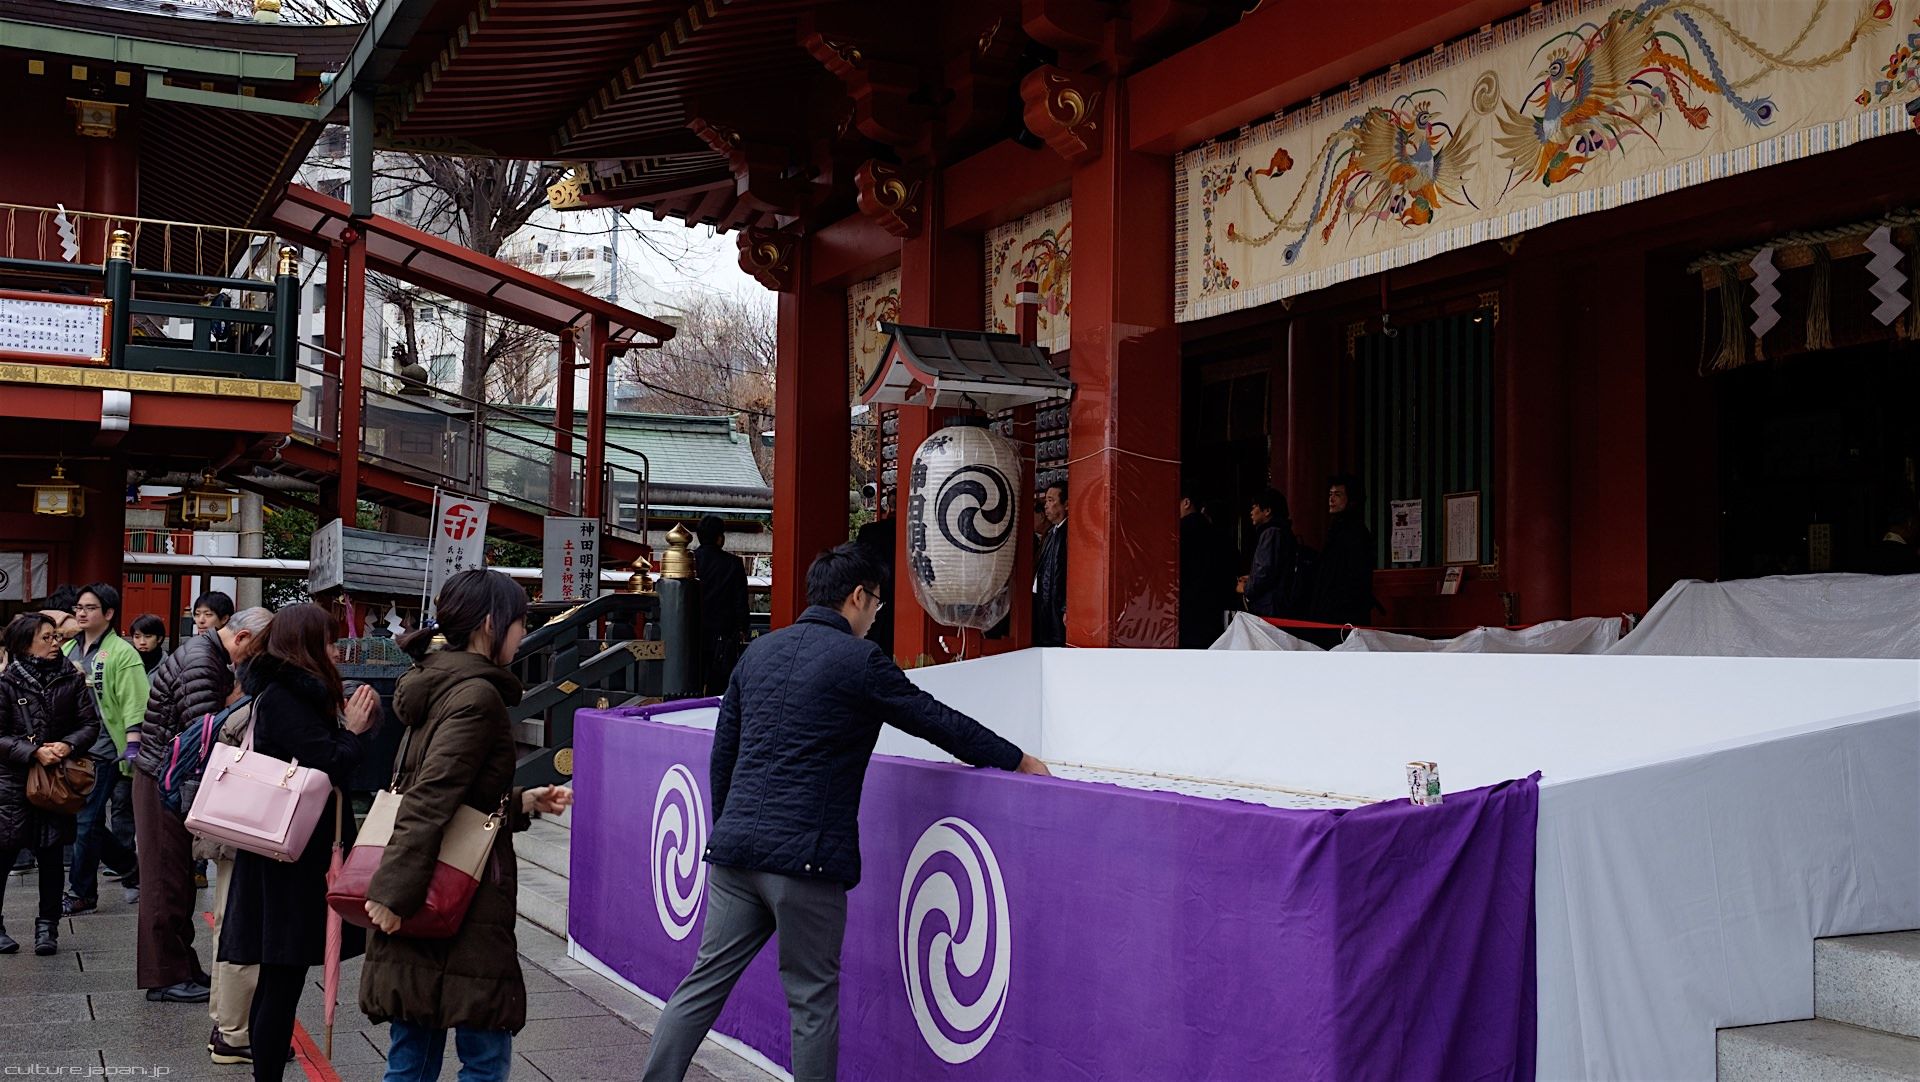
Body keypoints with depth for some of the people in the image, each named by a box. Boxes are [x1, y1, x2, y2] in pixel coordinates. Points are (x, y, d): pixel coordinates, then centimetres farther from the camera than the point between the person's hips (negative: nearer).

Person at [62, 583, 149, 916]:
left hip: (103, 750, -7)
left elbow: (134, 704, -12)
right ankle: (130, 870, 29)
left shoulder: (122, 653, -7)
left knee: (87, 822, -5)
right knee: (92, 820, 11)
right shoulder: (67, 651, 13)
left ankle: (81, 894, 5)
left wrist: (133, 746, -17)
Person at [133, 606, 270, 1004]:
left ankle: (180, 966, 22)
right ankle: (166, 976, 3)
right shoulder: (199, 664, -22)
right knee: (167, 877, -3)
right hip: (163, 779, -10)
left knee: (178, 876, 14)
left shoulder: (210, 656, 11)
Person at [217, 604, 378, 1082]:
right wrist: (353, 731, -6)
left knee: (278, 972, 17)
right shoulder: (285, 698, -16)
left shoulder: (285, 693, 14)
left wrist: (350, 725, 5)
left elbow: (323, 758, 15)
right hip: (293, 858, -10)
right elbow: (329, 766, -22)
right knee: (284, 975, -5)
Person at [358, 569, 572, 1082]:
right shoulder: (477, 694, -14)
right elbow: (430, 799, -21)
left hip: (416, 907, 9)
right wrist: (393, 890, -24)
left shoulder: (437, 683, 13)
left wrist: (524, 802, 16)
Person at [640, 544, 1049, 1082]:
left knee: (705, 980, 12)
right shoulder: (857, 660, -7)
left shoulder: (760, 651, 13)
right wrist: (1019, 760, 8)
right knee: (812, 998, 5)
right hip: (805, 857, -6)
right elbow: (938, 721, -2)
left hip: (735, 850, 6)